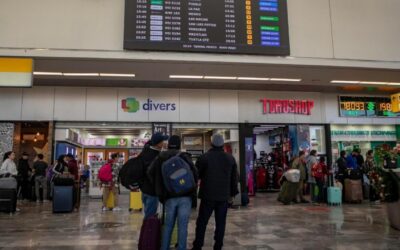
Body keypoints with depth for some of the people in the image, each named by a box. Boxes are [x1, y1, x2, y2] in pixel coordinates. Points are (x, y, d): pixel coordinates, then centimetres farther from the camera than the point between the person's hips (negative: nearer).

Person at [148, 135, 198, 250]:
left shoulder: (160, 158, 8)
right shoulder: (184, 156, -1)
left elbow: (150, 172, -2)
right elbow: (194, 172, -9)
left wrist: (158, 188, 8)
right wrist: (192, 187, 7)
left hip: (169, 197, 3)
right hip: (185, 196, -3)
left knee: (168, 225, 16)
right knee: (182, 226, 4)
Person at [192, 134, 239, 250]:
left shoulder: (204, 157, -7)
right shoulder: (230, 158, 5)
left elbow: (196, 175, -2)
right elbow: (234, 178, 9)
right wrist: (232, 193, 18)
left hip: (208, 195, -2)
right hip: (224, 196, 3)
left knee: (202, 222, 7)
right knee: (220, 223, 9)